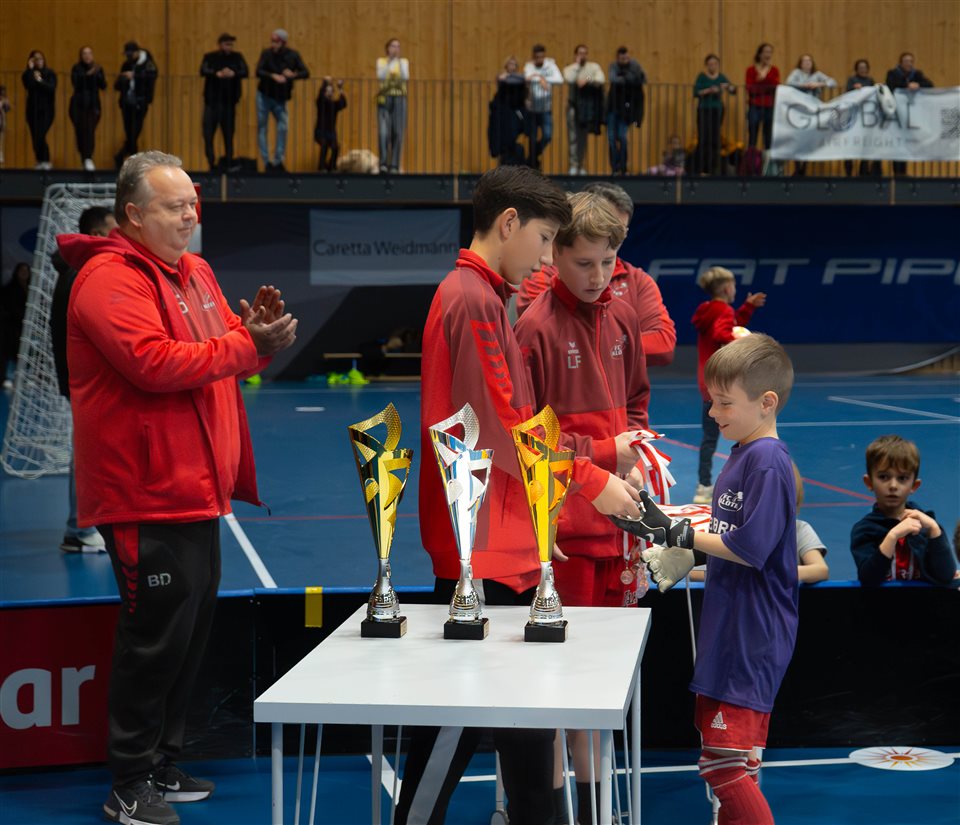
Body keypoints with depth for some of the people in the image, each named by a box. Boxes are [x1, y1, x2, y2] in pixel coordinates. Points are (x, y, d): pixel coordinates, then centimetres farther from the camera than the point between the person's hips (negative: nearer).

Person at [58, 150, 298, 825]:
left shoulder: (194, 271, 15)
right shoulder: (109, 280, -15)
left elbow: (225, 344, 20)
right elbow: (154, 363, -27)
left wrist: (258, 330, -3)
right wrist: (248, 347, -21)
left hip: (196, 489, 10)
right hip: (145, 496, -10)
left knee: (193, 625, 16)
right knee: (157, 634, -5)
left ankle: (163, 764, 29)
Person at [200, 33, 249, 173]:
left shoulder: (237, 57, 8)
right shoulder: (210, 57, 6)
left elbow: (246, 72, -5)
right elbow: (203, 71, -11)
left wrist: (233, 74, -24)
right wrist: (218, 74, -28)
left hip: (229, 102, 1)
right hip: (212, 101, -1)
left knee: (229, 134, 3)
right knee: (208, 132, -7)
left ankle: (228, 164, 9)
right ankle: (211, 163, 0)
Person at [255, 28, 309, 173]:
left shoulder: (293, 55, -3)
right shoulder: (267, 54, -7)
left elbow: (306, 73, -6)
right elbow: (258, 71, -18)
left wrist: (293, 75, -25)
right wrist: (273, 76, -34)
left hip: (280, 98, 1)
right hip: (264, 96, -1)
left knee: (283, 128, -7)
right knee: (262, 128, -1)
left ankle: (278, 162, 4)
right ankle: (266, 162, 6)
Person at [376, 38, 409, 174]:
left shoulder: (404, 62, 10)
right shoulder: (381, 61, 8)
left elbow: (406, 77, -8)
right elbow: (380, 76, -10)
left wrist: (398, 61, -13)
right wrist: (390, 61, -15)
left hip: (399, 100, 1)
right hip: (384, 98, -1)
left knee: (398, 133, -3)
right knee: (383, 132, -14)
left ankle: (394, 165, 2)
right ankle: (383, 163, -7)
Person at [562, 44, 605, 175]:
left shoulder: (594, 67, 9)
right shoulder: (569, 69, 7)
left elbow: (601, 80, -6)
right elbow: (568, 79, -14)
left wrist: (587, 80, -18)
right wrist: (577, 65, -6)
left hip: (588, 105, 1)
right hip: (574, 104, -1)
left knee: (583, 136, 5)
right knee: (573, 136, -8)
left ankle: (580, 165, 13)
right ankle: (573, 165, -7)